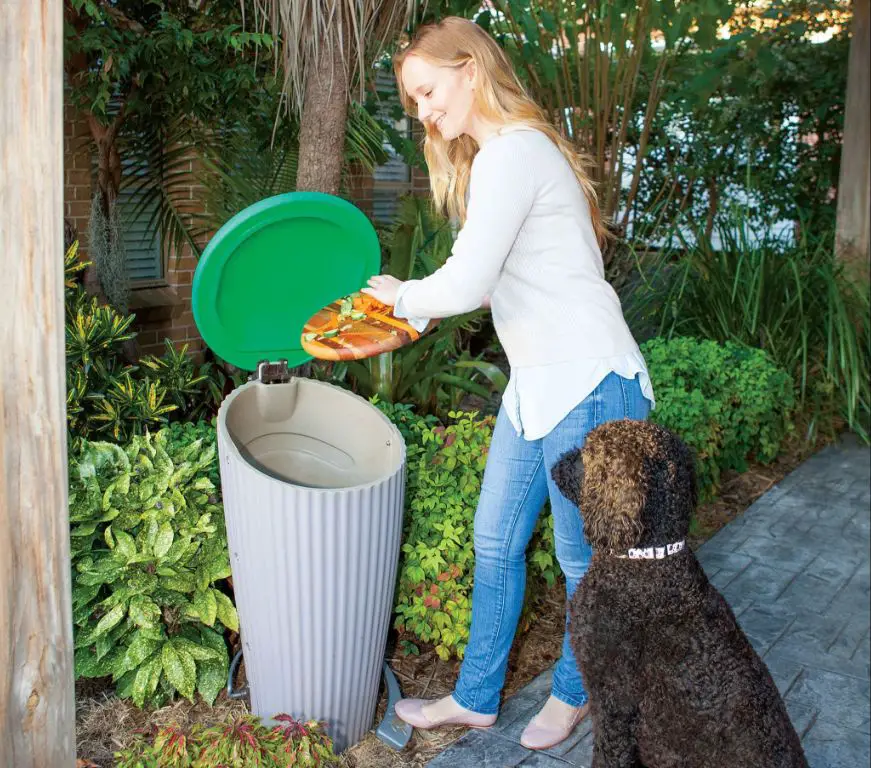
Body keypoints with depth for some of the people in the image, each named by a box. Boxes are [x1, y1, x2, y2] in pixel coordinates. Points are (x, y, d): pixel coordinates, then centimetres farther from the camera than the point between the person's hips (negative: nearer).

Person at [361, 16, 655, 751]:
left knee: (583, 557, 10)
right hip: (537, 384, 10)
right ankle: (476, 698, 30)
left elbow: (466, 284, -25)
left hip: (589, 386, -10)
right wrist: (406, 317, 9)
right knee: (496, 543, 15)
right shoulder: (496, 154, 15)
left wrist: (404, 297, -5)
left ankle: (575, 692, 34)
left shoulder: (513, 151, -17)